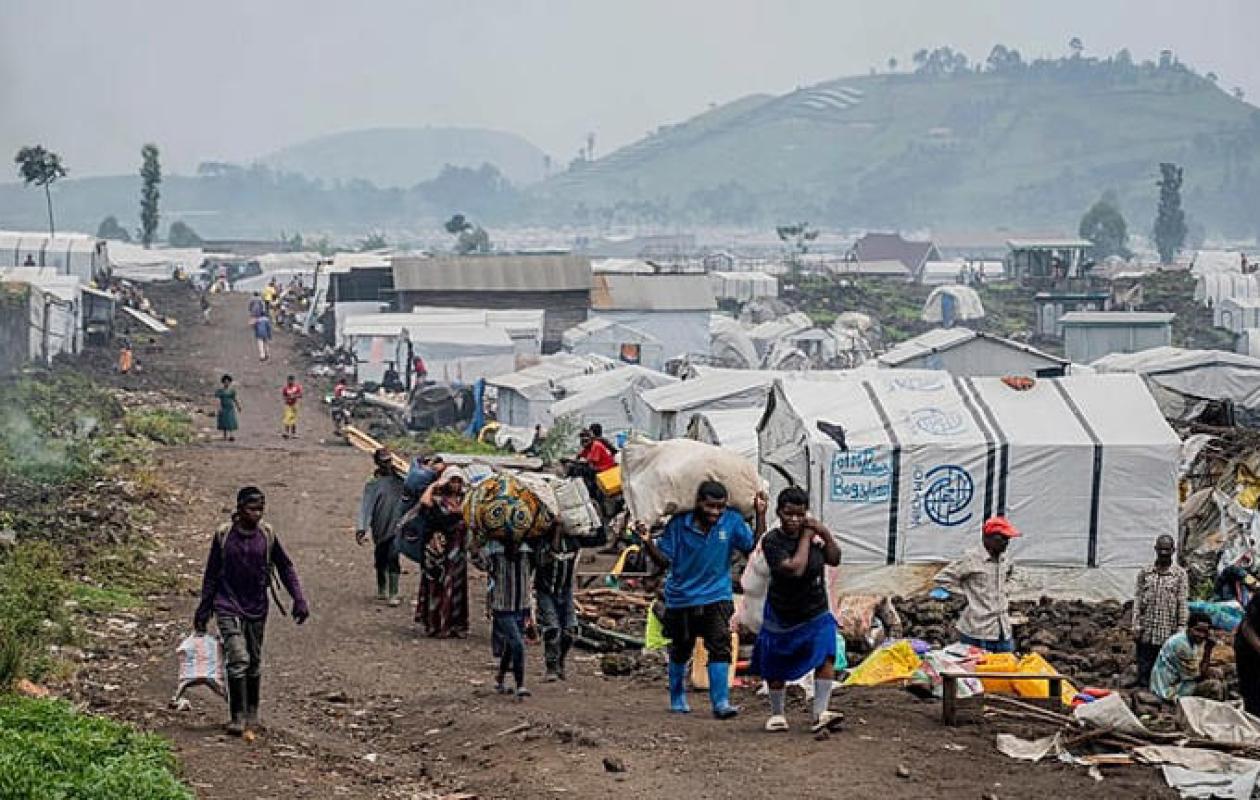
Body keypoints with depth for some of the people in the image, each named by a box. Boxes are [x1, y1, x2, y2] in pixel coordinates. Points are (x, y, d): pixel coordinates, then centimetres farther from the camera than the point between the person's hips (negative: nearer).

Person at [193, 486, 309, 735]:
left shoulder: (267, 535, -2)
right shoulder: (224, 535, -6)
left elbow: (286, 567, 7)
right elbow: (211, 575, 3)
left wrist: (299, 600, -1)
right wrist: (204, 610, 5)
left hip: (257, 608, 3)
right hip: (228, 607, -3)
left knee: (254, 662, 12)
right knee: (238, 659, -15)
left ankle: (252, 712, 29)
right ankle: (238, 717, -10)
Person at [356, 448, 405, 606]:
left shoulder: (399, 478, 4)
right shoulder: (373, 483, -4)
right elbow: (365, 507, -12)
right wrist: (361, 529, -21)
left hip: (396, 528, 0)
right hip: (380, 530, 0)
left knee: (393, 559, -11)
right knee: (380, 562, 12)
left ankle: (393, 595, -9)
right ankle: (381, 591, 30)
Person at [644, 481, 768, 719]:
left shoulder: (732, 521, -8)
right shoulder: (679, 524, -13)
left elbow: (753, 546, -11)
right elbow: (664, 560, -9)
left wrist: (760, 515, -16)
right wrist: (648, 543, -26)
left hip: (716, 597, 0)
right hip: (682, 598, 0)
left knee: (720, 647, -16)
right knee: (680, 650, 16)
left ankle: (721, 702, -17)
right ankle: (677, 699, 35)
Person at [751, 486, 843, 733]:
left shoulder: (812, 534, -3)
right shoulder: (771, 541, -19)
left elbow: (834, 560, 5)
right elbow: (795, 568, -30)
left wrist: (826, 535, -11)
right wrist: (805, 538, -23)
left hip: (816, 613, 3)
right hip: (781, 617, -3)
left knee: (826, 657, -17)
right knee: (775, 670, 10)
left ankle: (820, 713, -16)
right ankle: (777, 714, 31)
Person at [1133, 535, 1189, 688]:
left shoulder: (1180, 574, 2)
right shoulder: (1145, 572, 8)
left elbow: (1183, 604, 0)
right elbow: (1138, 599, 7)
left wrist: (1181, 628, -6)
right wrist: (1136, 626, 0)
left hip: (1168, 633, -2)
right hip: (1146, 632, 2)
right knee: (1144, 669, 3)